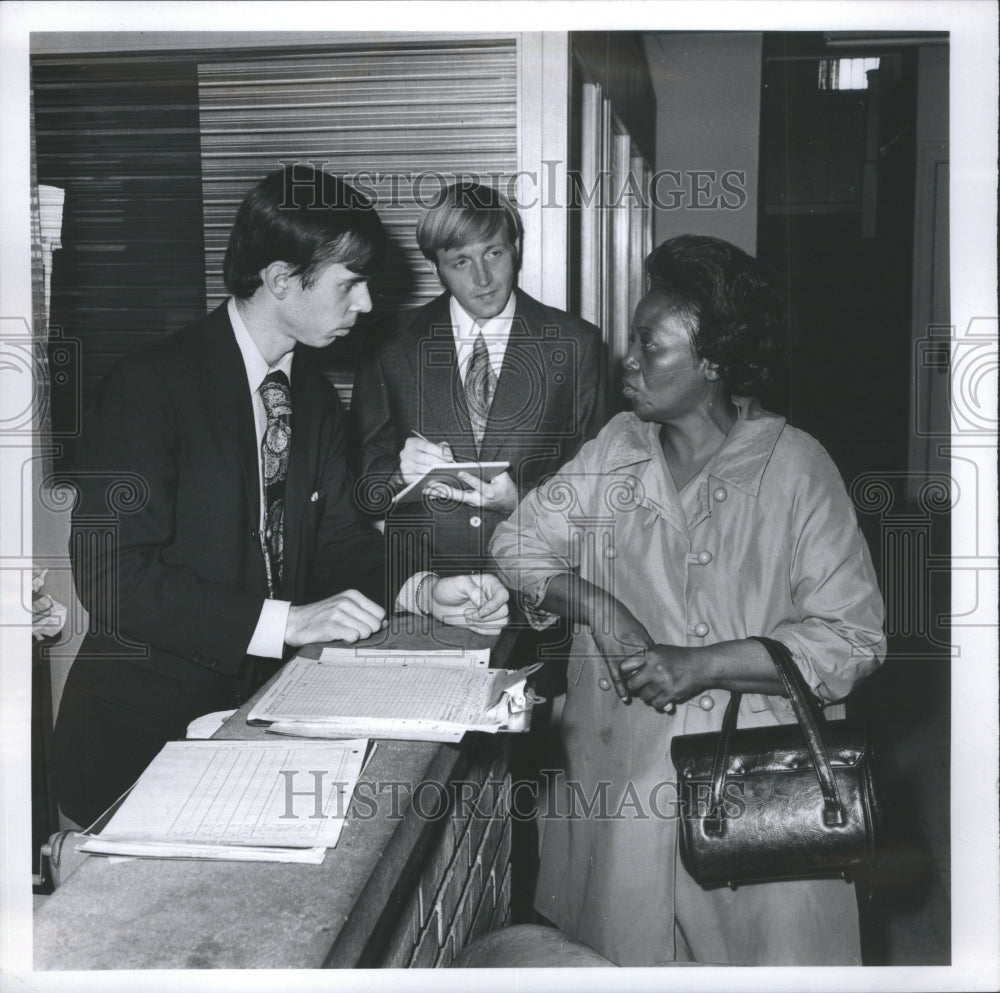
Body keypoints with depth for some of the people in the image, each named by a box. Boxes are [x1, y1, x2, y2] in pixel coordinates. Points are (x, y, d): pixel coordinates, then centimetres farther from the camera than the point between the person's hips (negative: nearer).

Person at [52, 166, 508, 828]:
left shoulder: (314, 394, 8)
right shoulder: (148, 387, -13)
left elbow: (339, 535, 10)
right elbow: (113, 576, -19)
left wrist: (423, 590, -8)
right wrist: (286, 620, -23)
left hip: (269, 694, 6)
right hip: (150, 722, -6)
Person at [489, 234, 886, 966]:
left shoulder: (795, 468, -9)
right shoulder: (617, 451, 5)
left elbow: (854, 636, -11)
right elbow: (519, 541, 8)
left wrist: (701, 663, -19)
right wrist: (594, 605, -11)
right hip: (617, 774, 4)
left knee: (768, 952, 3)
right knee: (620, 949, 11)